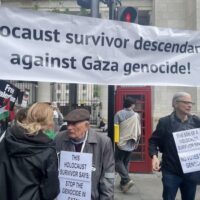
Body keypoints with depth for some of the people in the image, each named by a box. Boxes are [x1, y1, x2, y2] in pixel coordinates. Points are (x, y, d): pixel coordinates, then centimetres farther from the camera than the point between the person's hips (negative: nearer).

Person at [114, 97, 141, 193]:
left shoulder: (119, 114, -9)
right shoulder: (136, 115, 0)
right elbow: (139, 133, 3)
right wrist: (136, 142, 17)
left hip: (121, 142, -3)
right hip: (131, 144, 4)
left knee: (118, 161, 7)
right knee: (125, 163, 15)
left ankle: (127, 180, -8)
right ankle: (123, 183, 21)